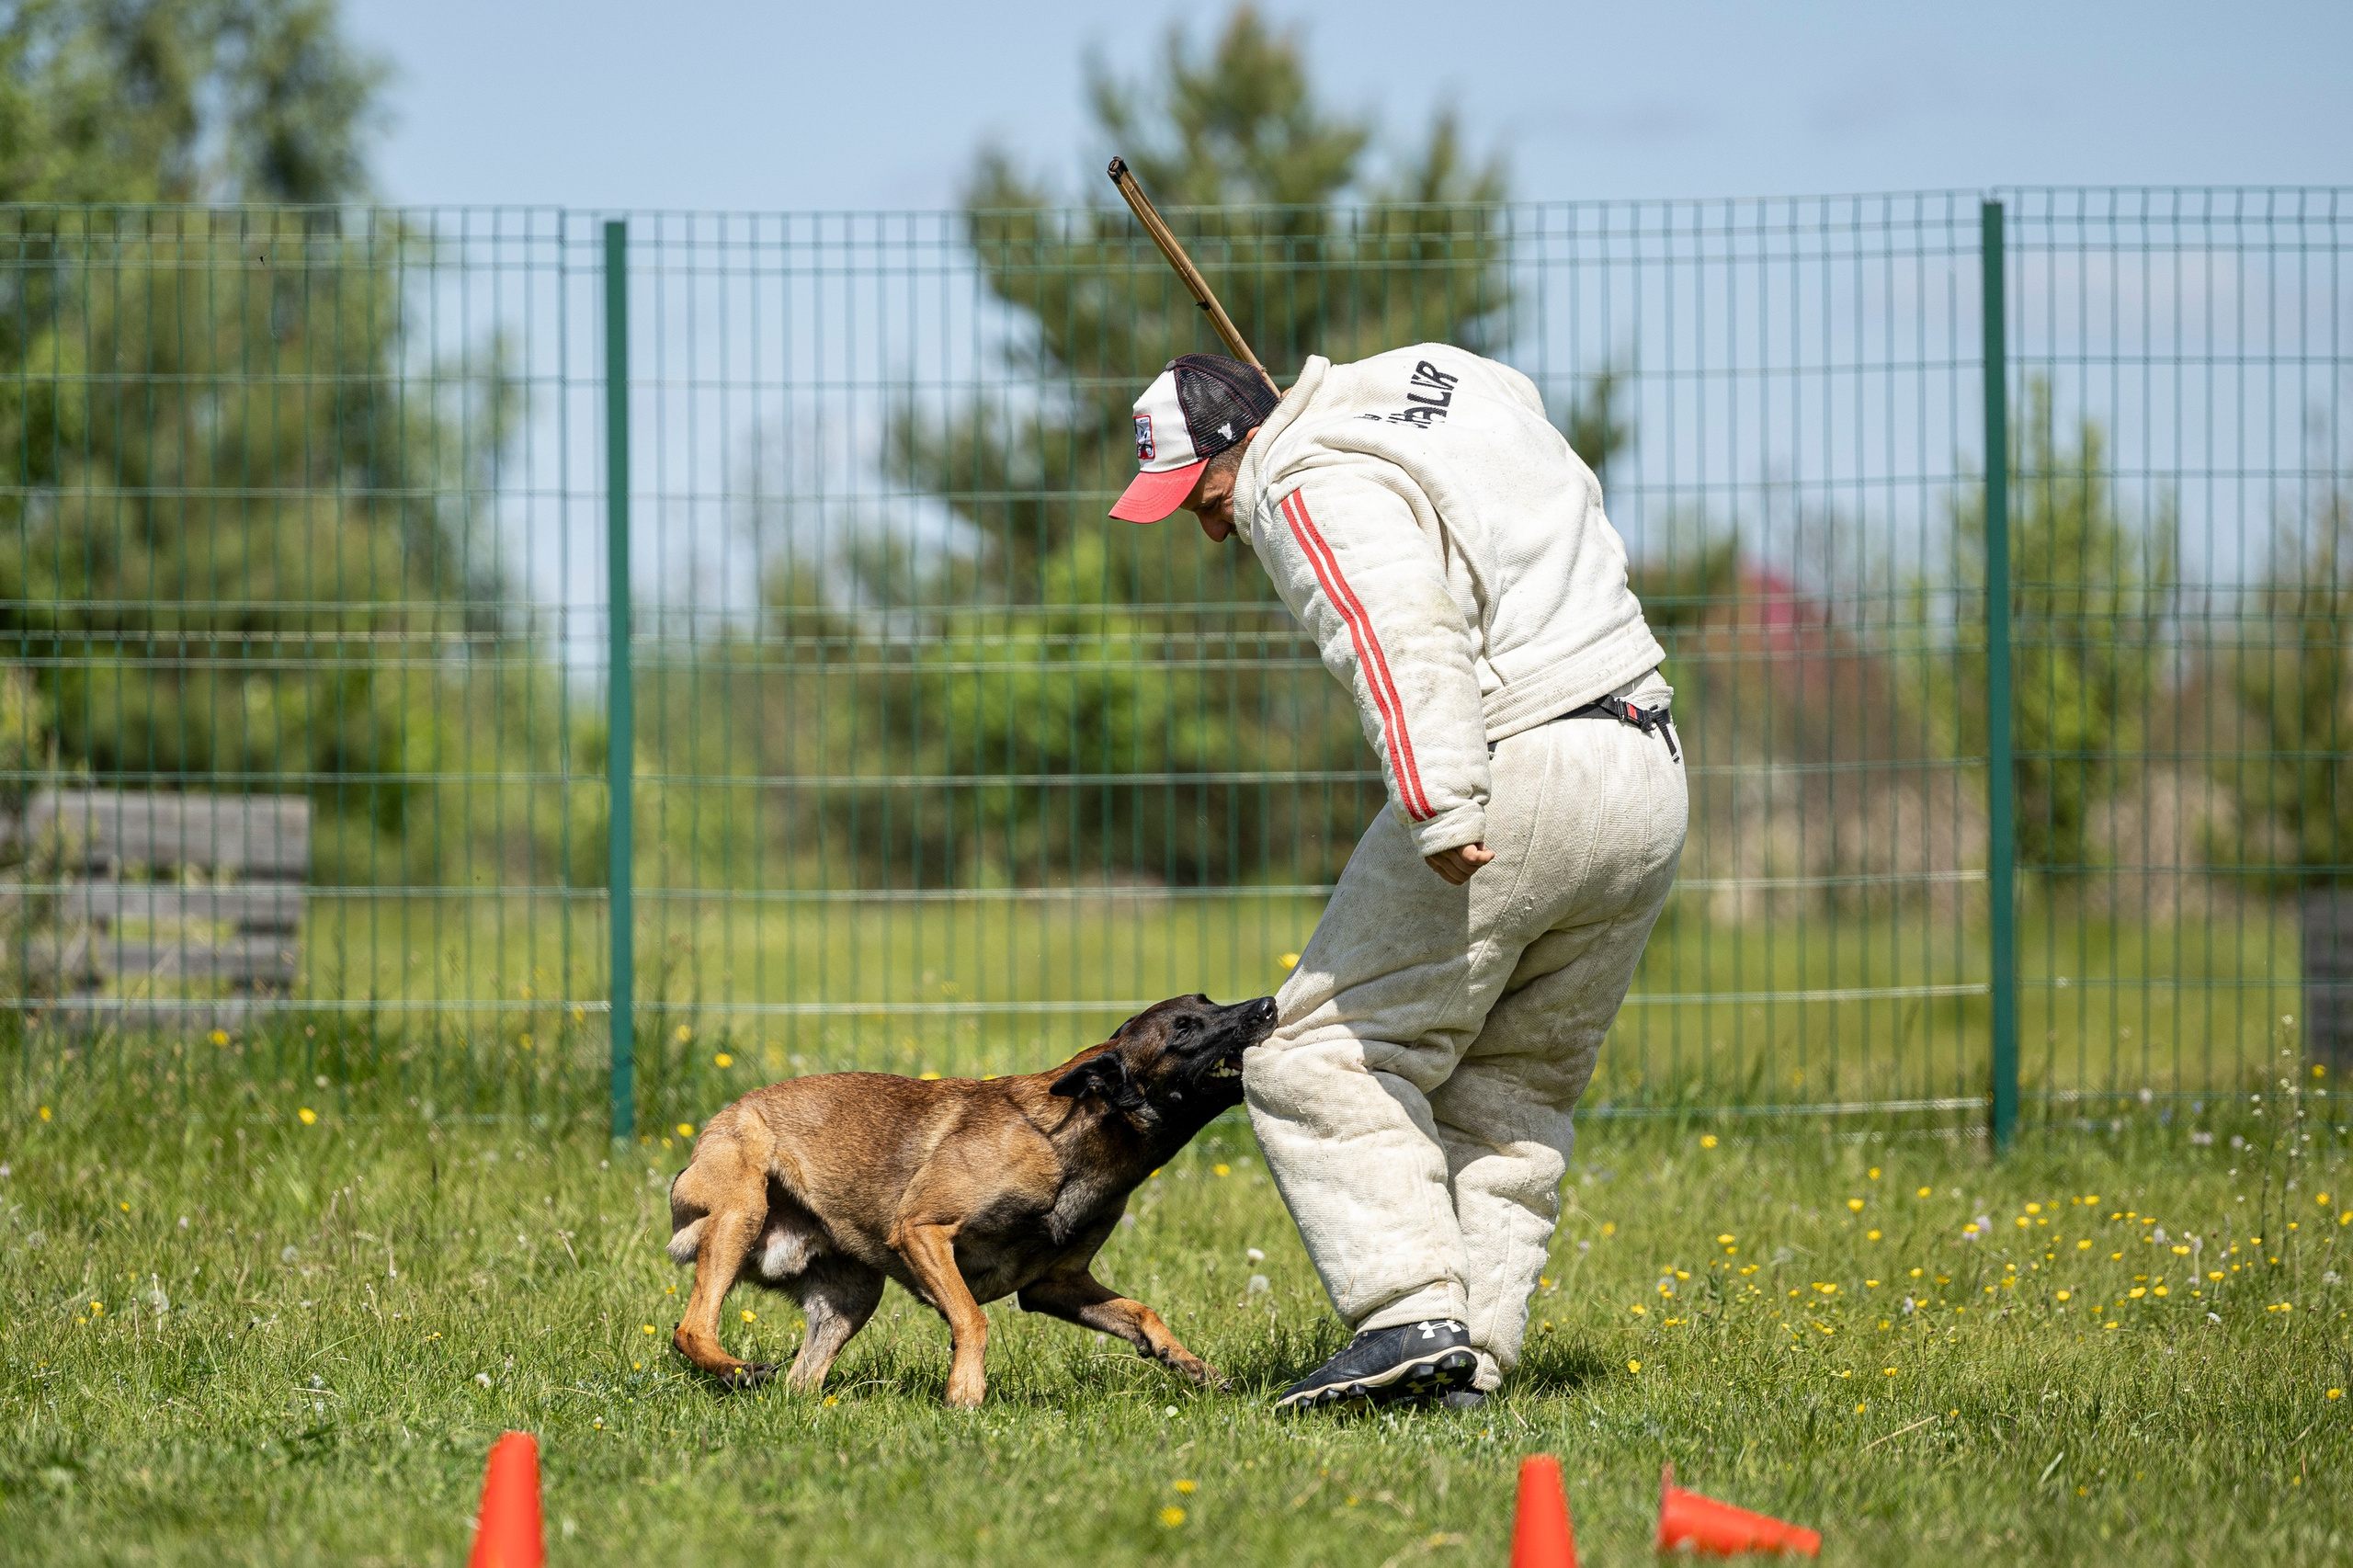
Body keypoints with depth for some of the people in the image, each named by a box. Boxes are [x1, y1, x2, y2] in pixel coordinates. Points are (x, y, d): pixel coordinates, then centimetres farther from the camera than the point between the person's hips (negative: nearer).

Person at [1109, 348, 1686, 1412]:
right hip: (1650, 776, 9)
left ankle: (1411, 1316, -14)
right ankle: (1469, 1359, 9)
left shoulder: (1317, 490, -9)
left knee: (1323, 1057, -2)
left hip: (1514, 781, -9)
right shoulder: (1448, 378, 19)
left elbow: (1402, 636, -27)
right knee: (1515, 1087, 15)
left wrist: (1437, 807, -37)